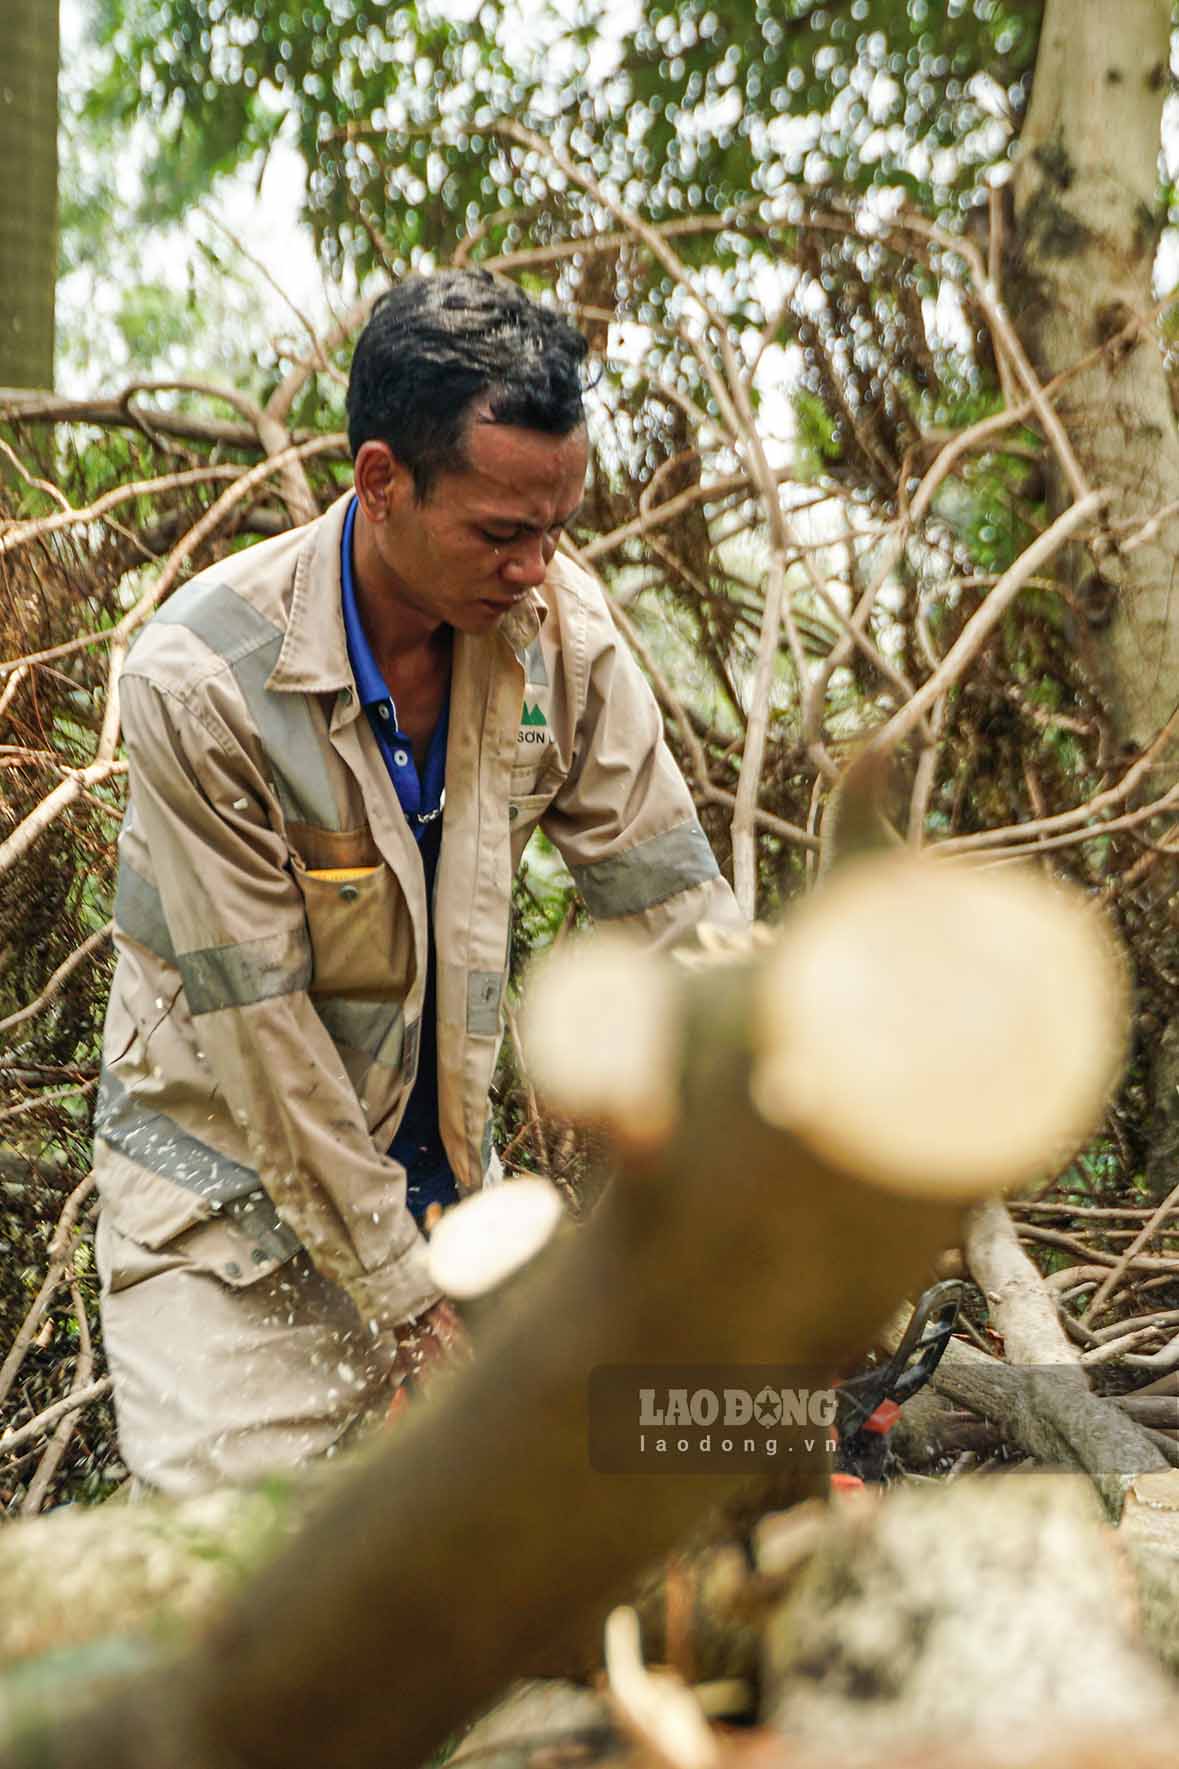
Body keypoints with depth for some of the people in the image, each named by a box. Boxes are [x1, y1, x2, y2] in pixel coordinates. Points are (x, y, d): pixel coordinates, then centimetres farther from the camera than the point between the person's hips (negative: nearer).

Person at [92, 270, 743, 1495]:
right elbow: (258, 1026, -22)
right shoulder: (204, 678, -25)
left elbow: (674, 907, -9)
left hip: (442, 1162, 5)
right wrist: (409, 1308, -18)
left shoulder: (555, 624, -12)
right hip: (232, 1184, -4)